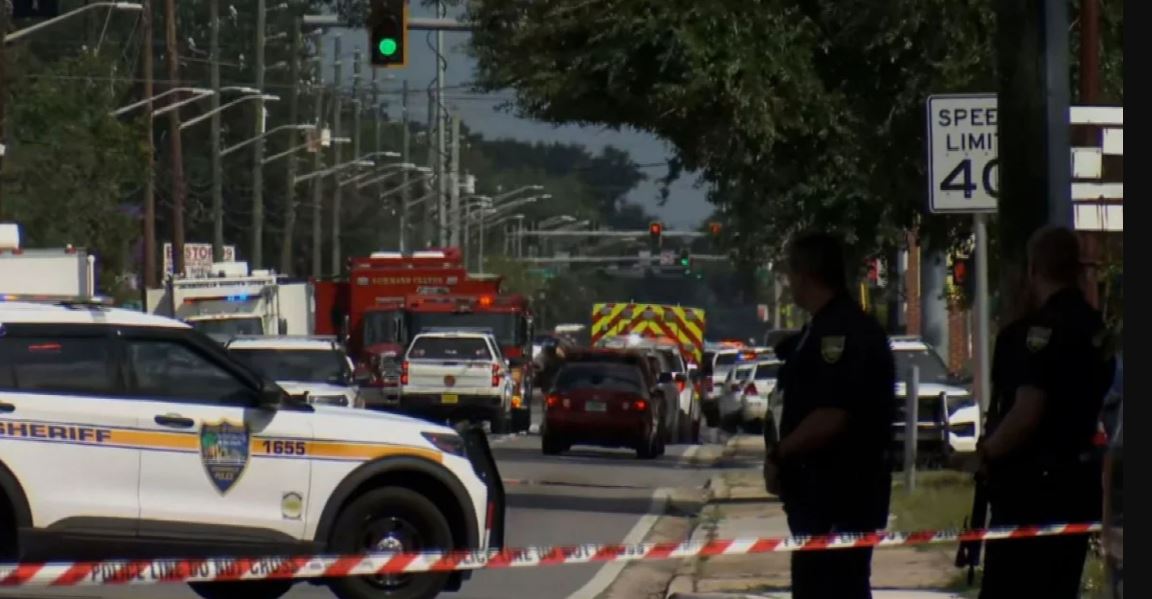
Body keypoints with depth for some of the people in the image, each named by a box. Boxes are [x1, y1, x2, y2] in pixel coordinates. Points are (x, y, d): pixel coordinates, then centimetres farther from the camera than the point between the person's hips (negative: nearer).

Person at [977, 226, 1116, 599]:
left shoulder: (1041, 330, -17)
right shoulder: (1096, 329, 12)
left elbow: (1027, 414, -25)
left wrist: (987, 452, -8)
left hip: (1034, 486, -9)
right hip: (1079, 480, 9)